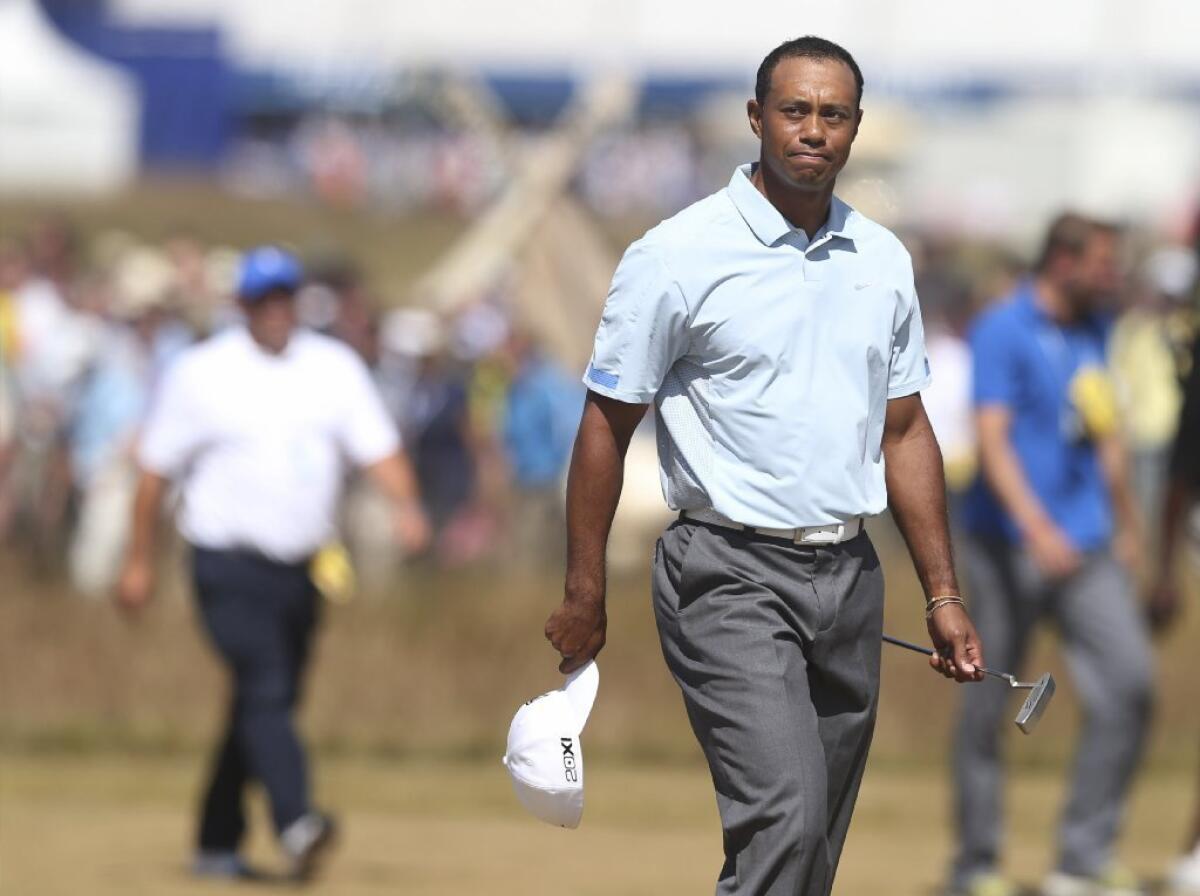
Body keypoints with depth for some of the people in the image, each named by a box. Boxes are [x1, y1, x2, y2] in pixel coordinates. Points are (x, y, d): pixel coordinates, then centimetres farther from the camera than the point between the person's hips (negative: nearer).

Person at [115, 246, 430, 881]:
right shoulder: (200, 373, -2)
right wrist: (138, 561, 3)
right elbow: (156, 469, 3)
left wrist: (406, 505, -18)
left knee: (265, 703, 10)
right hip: (229, 563, -5)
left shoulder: (335, 368, 8)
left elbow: (377, 447, 1)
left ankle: (217, 845, 22)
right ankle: (296, 824, -36)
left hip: (300, 567, 5)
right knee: (265, 691, -21)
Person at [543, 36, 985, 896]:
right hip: (731, 576, -6)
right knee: (785, 818, -21)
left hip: (848, 575, 6)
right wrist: (584, 595, -4)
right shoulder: (679, 255, -8)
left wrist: (944, 595, 12)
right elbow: (606, 427, -3)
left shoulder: (884, 261, 9)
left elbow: (905, 432, 16)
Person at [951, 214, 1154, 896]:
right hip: (1011, 545, -6)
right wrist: (1037, 528, -27)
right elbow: (992, 438, -17)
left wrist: (1125, 520, 28)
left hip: (1087, 543, 6)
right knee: (990, 705, 0)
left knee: (1130, 682, -8)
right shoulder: (1003, 330, -8)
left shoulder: (1093, 328, 14)